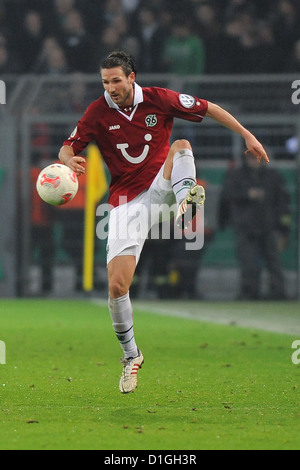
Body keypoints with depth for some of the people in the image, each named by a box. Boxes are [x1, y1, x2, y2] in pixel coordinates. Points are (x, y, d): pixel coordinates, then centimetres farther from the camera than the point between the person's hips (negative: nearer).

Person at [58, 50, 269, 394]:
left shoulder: (158, 99, -5)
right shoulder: (98, 112, -5)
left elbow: (208, 109, 5)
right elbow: (67, 147, -1)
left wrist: (247, 135, 3)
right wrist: (70, 159, -25)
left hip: (161, 185, 0)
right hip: (127, 201, 0)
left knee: (181, 146, -29)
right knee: (117, 286, -9)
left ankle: (187, 200, -56)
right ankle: (131, 356, 11)